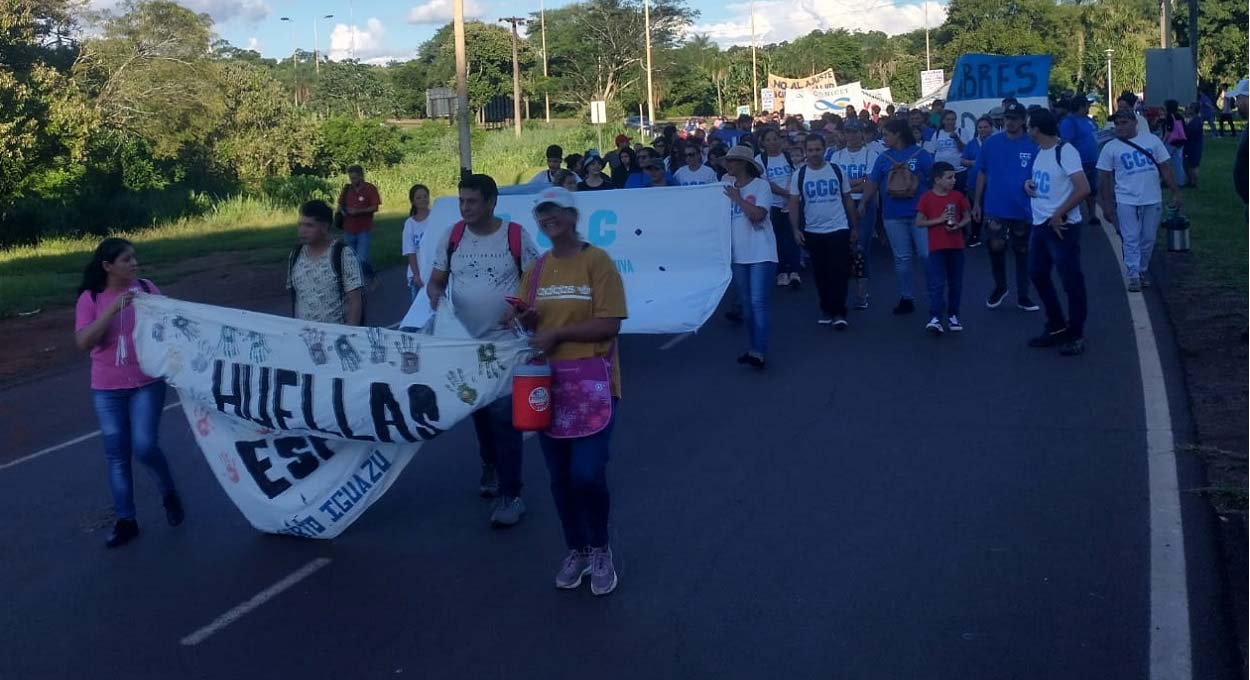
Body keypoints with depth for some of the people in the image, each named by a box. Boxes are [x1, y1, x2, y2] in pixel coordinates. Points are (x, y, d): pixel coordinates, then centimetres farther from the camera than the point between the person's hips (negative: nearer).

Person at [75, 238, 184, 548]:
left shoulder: (146, 288, -3)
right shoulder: (90, 298, -4)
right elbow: (83, 342, -17)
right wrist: (113, 308, -25)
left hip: (147, 384, -1)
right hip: (107, 390, 1)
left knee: (144, 447, -9)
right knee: (117, 455, 6)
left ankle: (169, 494, 21)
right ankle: (125, 521, 19)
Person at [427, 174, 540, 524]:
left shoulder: (516, 236, -9)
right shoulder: (451, 237, 0)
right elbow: (435, 281, 6)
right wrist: (435, 295, -16)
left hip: (506, 343, -4)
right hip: (465, 342, 4)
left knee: (504, 416, -8)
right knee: (478, 409, 18)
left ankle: (510, 494, -1)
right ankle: (490, 465, 42)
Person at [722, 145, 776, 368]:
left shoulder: (760, 186, -5)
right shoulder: (727, 184, 8)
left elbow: (758, 215, -18)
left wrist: (737, 198, -11)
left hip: (760, 253, -6)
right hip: (739, 254, 6)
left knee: (758, 302, -12)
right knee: (746, 303, 11)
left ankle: (759, 352, -12)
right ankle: (754, 348, 20)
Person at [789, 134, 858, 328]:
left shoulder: (837, 171, 1)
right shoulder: (799, 174, 1)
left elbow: (848, 199, 7)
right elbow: (794, 203, 2)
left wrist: (854, 227, 6)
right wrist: (796, 229, -6)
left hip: (839, 228, -1)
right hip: (813, 232, 1)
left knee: (839, 272, -7)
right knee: (820, 273, 9)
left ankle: (839, 312, -4)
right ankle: (826, 310, 21)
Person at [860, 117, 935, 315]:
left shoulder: (920, 154, -1)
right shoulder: (884, 158, 9)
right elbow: (873, 182, 9)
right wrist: (864, 203, -1)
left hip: (919, 214, -3)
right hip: (893, 216, 3)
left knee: (927, 254, -3)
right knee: (902, 259, 8)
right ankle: (906, 298, 17)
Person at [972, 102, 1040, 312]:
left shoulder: (1033, 145, -4)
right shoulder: (991, 143, 1)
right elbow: (982, 174, 6)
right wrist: (977, 202, 4)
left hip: (1023, 209, 0)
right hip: (995, 208, 0)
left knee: (1022, 251, 9)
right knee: (996, 247, -2)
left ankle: (1023, 296, 21)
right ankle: (1000, 286, 23)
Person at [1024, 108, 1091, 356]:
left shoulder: (1065, 151, -16)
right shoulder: (1041, 151, 10)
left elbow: (1083, 188, -23)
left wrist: (1059, 215, -19)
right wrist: (1029, 183, 3)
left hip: (1061, 227, -10)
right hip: (1039, 225, 10)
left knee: (1071, 280, 0)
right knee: (1038, 275, 15)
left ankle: (1076, 334, 9)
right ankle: (1056, 327, 29)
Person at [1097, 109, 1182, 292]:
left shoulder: (1152, 140, 6)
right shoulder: (1110, 147, 1)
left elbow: (1165, 168, 8)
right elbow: (1106, 177, 4)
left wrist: (1175, 192, 4)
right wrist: (1107, 205, 1)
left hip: (1153, 200, 2)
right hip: (1126, 201, -2)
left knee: (1148, 240, 9)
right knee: (1131, 240, -5)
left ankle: (1142, 272, 22)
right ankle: (1133, 276, -2)